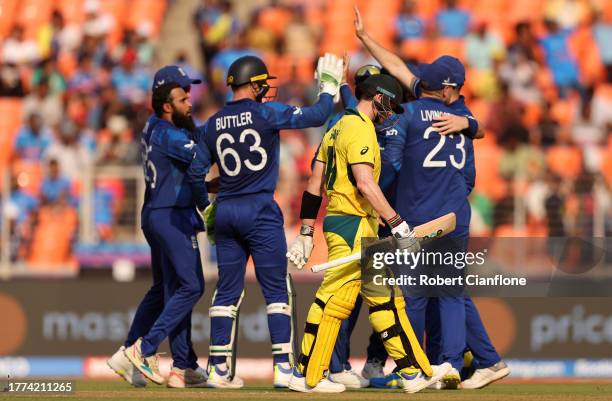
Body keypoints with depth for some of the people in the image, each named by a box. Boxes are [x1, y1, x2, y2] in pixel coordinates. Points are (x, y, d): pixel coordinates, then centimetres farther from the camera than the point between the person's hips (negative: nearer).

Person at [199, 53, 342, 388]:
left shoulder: (213, 124, 7)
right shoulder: (266, 113, -8)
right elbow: (315, 116, -10)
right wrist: (329, 86, 6)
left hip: (225, 211, 5)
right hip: (260, 211, -5)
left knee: (227, 292, 9)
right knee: (276, 289, -1)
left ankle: (219, 369, 8)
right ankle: (284, 367, -7)